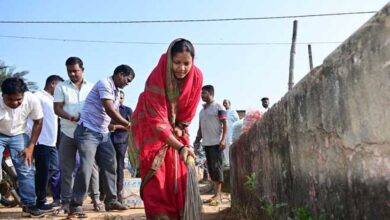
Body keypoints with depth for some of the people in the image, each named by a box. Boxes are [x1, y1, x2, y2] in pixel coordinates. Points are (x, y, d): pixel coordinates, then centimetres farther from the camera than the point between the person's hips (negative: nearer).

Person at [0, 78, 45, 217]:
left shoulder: (32, 100, -27)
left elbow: (38, 122, -9)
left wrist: (30, 147, -10)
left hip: (19, 135, 2)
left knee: (26, 170, -2)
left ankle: (29, 205, 8)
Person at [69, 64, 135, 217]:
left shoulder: (116, 92, 15)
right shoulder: (105, 84, -13)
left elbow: (115, 113, 15)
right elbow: (109, 110, -21)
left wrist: (126, 125, -1)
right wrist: (127, 124, -13)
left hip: (103, 133, 9)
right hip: (88, 131, -9)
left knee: (110, 165, 6)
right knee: (86, 167, -12)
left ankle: (111, 201, 16)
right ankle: (76, 205, -3)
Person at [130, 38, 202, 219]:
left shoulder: (196, 77, -17)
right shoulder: (156, 78, -31)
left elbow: (189, 109, 0)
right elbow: (157, 120, -35)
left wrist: (180, 128, -8)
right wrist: (180, 147, -42)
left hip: (176, 128, 4)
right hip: (152, 129, -4)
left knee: (180, 173, 0)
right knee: (156, 175, -12)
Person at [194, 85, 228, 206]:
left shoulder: (218, 107, -1)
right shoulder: (202, 110, 20)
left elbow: (225, 124, -8)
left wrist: (223, 139, -18)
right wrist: (197, 140, 11)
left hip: (216, 143, -7)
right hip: (206, 143, 7)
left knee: (216, 167, -8)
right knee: (211, 168, 7)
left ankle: (217, 195, -5)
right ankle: (216, 194, 13)